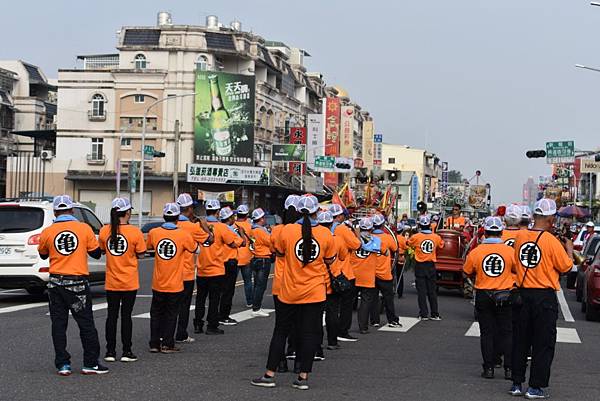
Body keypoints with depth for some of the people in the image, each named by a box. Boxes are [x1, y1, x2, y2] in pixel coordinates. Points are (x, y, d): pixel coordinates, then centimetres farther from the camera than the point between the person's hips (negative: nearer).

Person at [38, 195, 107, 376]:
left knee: (58, 324, 8)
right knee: (86, 323, 6)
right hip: (78, 283, -1)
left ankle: (62, 364, 8)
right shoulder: (84, 229, -5)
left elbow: (43, 255, 15)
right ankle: (90, 363, 9)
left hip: (56, 283, 2)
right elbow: (96, 253, 5)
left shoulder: (47, 232, -2)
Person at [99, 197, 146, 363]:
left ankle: (110, 351, 12)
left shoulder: (104, 231, -4)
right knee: (126, 315, 5)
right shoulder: (135, 232, -13)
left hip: (111, 282, 3)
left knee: (112, 315, 10)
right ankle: (126, 352, 7)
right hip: (129, 282, -2)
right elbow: (140, 255, -6)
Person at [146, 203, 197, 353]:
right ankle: (167, 344, 12)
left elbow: (148, 246, 15)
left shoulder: (154, 232, -7)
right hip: (175, 284, -2)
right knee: (171, 315, 9)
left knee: (156, 313, 15)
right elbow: (195, 248, 3)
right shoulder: (184, 235, -14)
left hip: (158, 284, 2)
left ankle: (154, 344, 18)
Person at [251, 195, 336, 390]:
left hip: (289, 292, 0)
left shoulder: (287, 230, -10)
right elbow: (329, 260, 5)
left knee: (280, 332, 11)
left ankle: (270, 374, 14)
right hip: (315, 293, 0)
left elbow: (279, 253, 6)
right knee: (309, 334, 6)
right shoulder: (325, 234, -7)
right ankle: (303, 377, 7)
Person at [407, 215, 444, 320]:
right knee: (432, 291, 10)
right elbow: (441, 245, 14)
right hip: (431, 266, 2)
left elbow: (408, 243, 7)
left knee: (421, 291, 3)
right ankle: (435, 314, 12)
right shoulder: (436, 237, -6)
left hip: (420, 266, -2)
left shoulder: (416, 237, -12)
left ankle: (424, 314, 3)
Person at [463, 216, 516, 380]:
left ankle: (489, 368, 8)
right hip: (505, 296, 0)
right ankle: (509, 368, 6)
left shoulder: (475, 252, -7)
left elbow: (467, 273, 6)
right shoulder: (510, 251, -8)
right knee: (507, 332, 7)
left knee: (487, 333, 7)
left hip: (483, 296, 0)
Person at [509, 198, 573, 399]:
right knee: (544, 344, 5)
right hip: (545, 297, -5)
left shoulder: (520, 237, 0)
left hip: (523, 294, 5)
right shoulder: (551, 241, -15)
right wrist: (569, 249, 13)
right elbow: (566, 266, -7)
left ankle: (517, 383, 18)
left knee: (521, 341, 14)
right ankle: (536, 387, 5)